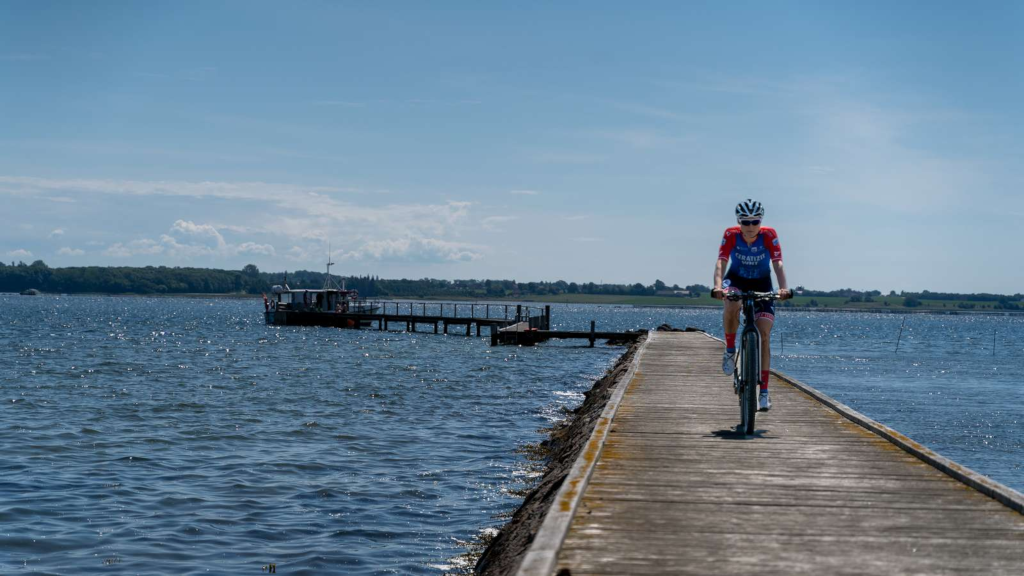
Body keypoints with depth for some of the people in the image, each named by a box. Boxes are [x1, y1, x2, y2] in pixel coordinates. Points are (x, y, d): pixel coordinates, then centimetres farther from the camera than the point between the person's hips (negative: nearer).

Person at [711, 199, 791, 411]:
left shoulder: (769, 235, -22)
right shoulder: (731, 235, -21)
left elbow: (778, 264, -29)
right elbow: (721, 261, -31)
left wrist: (783, 288, -47)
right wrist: (718, 285, -50)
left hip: (761, 284, 1)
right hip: (736, 279, 0)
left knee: (764, 335, -9)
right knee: (732, 306, -38)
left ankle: (764, 391, -4)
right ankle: (730, 350, -11)